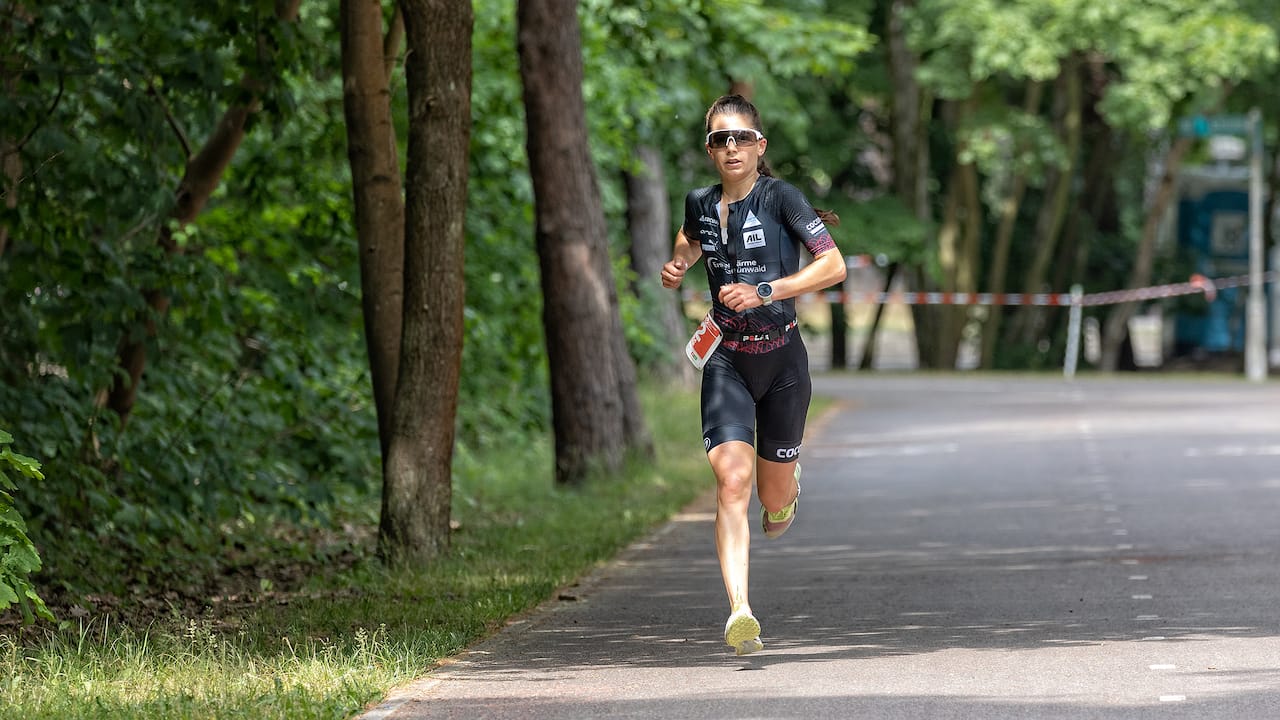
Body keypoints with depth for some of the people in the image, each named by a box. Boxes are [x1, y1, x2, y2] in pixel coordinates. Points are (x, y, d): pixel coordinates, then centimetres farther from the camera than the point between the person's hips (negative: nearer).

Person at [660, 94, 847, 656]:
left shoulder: (780, 197, -9)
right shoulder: (700, 204, 5)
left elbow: (833, 266, -16)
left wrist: (766, 292, -24)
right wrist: (677, 266, 8)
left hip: (781, 361, -2)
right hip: (727, 361, 2)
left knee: (774, 495, 11)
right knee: (732, 481, -19)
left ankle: (788, 482, 51)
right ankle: (740, 611, -26)